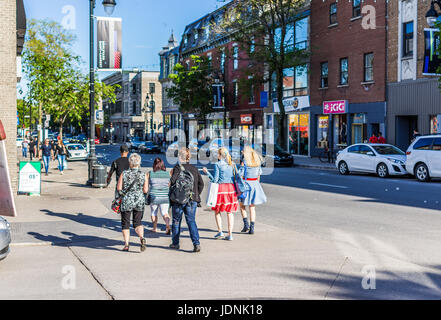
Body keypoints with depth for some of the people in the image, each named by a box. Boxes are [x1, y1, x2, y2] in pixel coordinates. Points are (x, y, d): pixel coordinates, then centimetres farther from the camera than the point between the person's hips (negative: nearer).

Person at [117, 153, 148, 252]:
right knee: (138, 222, 12)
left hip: (127, 201, -1)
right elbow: (145, 190, -3)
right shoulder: (143, 175, -4)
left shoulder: (124, 174, -6)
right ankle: (142, 238, -13)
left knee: (125, 223, 12)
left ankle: (126, 245, 11)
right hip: (140, 201, 1)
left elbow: (119, 188, -5)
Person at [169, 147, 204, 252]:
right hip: (192, 200, 4)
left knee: (176, 221, 13)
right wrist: (196, 195, 15)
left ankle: (175, 243, 24)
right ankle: (196, 244, -11)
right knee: (191, 221, 4)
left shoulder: (178, 168, -9)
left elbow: (172, 182, -18)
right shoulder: (194, 169, 8)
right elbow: (201, 183, 8)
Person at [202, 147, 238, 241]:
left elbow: (215, 180, -8)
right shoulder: (232, 164, 7)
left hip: (221, 187, -4)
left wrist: (207, 172, 2)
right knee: (230, 212, 6)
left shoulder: (218, 164, -7)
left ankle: (220, 231, 7)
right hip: (231, 188, 4)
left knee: (217, 211, 12)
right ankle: (230, 234, 3)